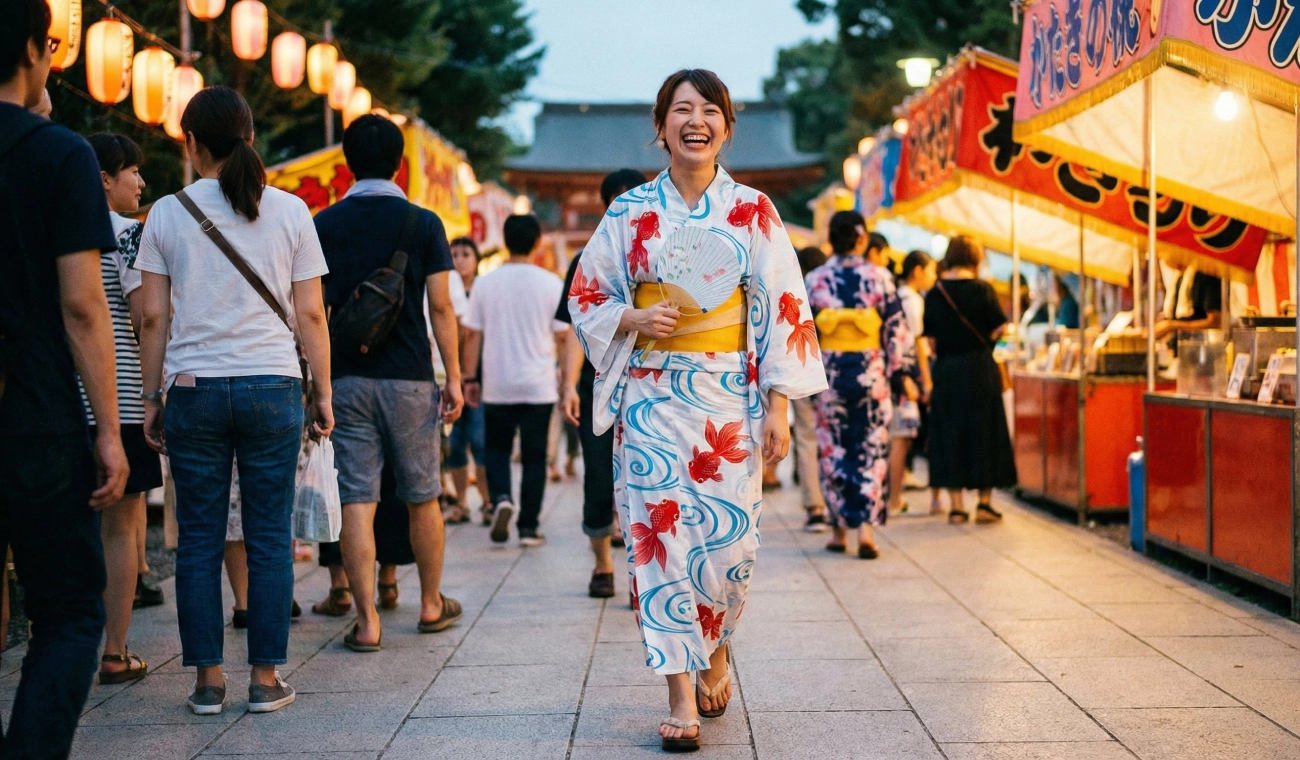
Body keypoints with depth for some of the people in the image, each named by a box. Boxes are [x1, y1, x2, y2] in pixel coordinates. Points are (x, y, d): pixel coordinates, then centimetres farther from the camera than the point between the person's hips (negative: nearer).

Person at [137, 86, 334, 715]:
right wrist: (323, 393, 10)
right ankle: (265, 679, 8)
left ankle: (208, 680, 9)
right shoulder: (289, 211, 3)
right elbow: (310, 315, 2)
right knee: (269, 538, 5)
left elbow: (154, 319, 2)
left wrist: (151, 399, 9)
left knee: (199, 540, 6)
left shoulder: (167, 213, 2)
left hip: (193, 389, 0)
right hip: (272, 386, 0)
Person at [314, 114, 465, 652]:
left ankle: (366, 621, -5)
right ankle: (432, 604, 25)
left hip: (347, 379, 1)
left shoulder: (324, 224, 3)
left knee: (357, 501, -1)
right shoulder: (422, 224, -1)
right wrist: (453, 377, 1)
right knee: (422, 497, 13)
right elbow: (440, 307, -4)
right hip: (409, 377, -1)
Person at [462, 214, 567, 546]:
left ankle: (500, 499, -9)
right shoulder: (551, 283, -4)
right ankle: (528, 527, 7)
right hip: (539, 386, -1)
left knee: (497, 449, 16)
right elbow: (564, 335, -2)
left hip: (497, 385, 1)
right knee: (534, 457, 7)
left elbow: (472, 334, 1)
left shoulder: (485, 283, 0)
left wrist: (470, 378, 9)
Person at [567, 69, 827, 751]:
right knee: (661, 536, -6)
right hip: (653, 397, 0)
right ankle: (681, 698, 0)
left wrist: (778, 408, -5)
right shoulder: (629, 213, 5)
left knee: (727, 536, -2)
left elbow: (783, 310, 1)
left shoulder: (752, 212, 4)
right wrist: (632, 320, -11)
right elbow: (585, 297, 10)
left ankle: (715, 651, 28)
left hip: (731, 399, 0)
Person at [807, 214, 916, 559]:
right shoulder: (880, 277, -4)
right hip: (871, 374, -1)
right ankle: (866, 528, -6)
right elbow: (897, 330, -4)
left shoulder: (815, 279, -1)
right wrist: (904, 374, 2)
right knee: (872, 451, 4)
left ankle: (839, 529, 13)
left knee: (834, 451, 10)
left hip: (830, 375, 1)